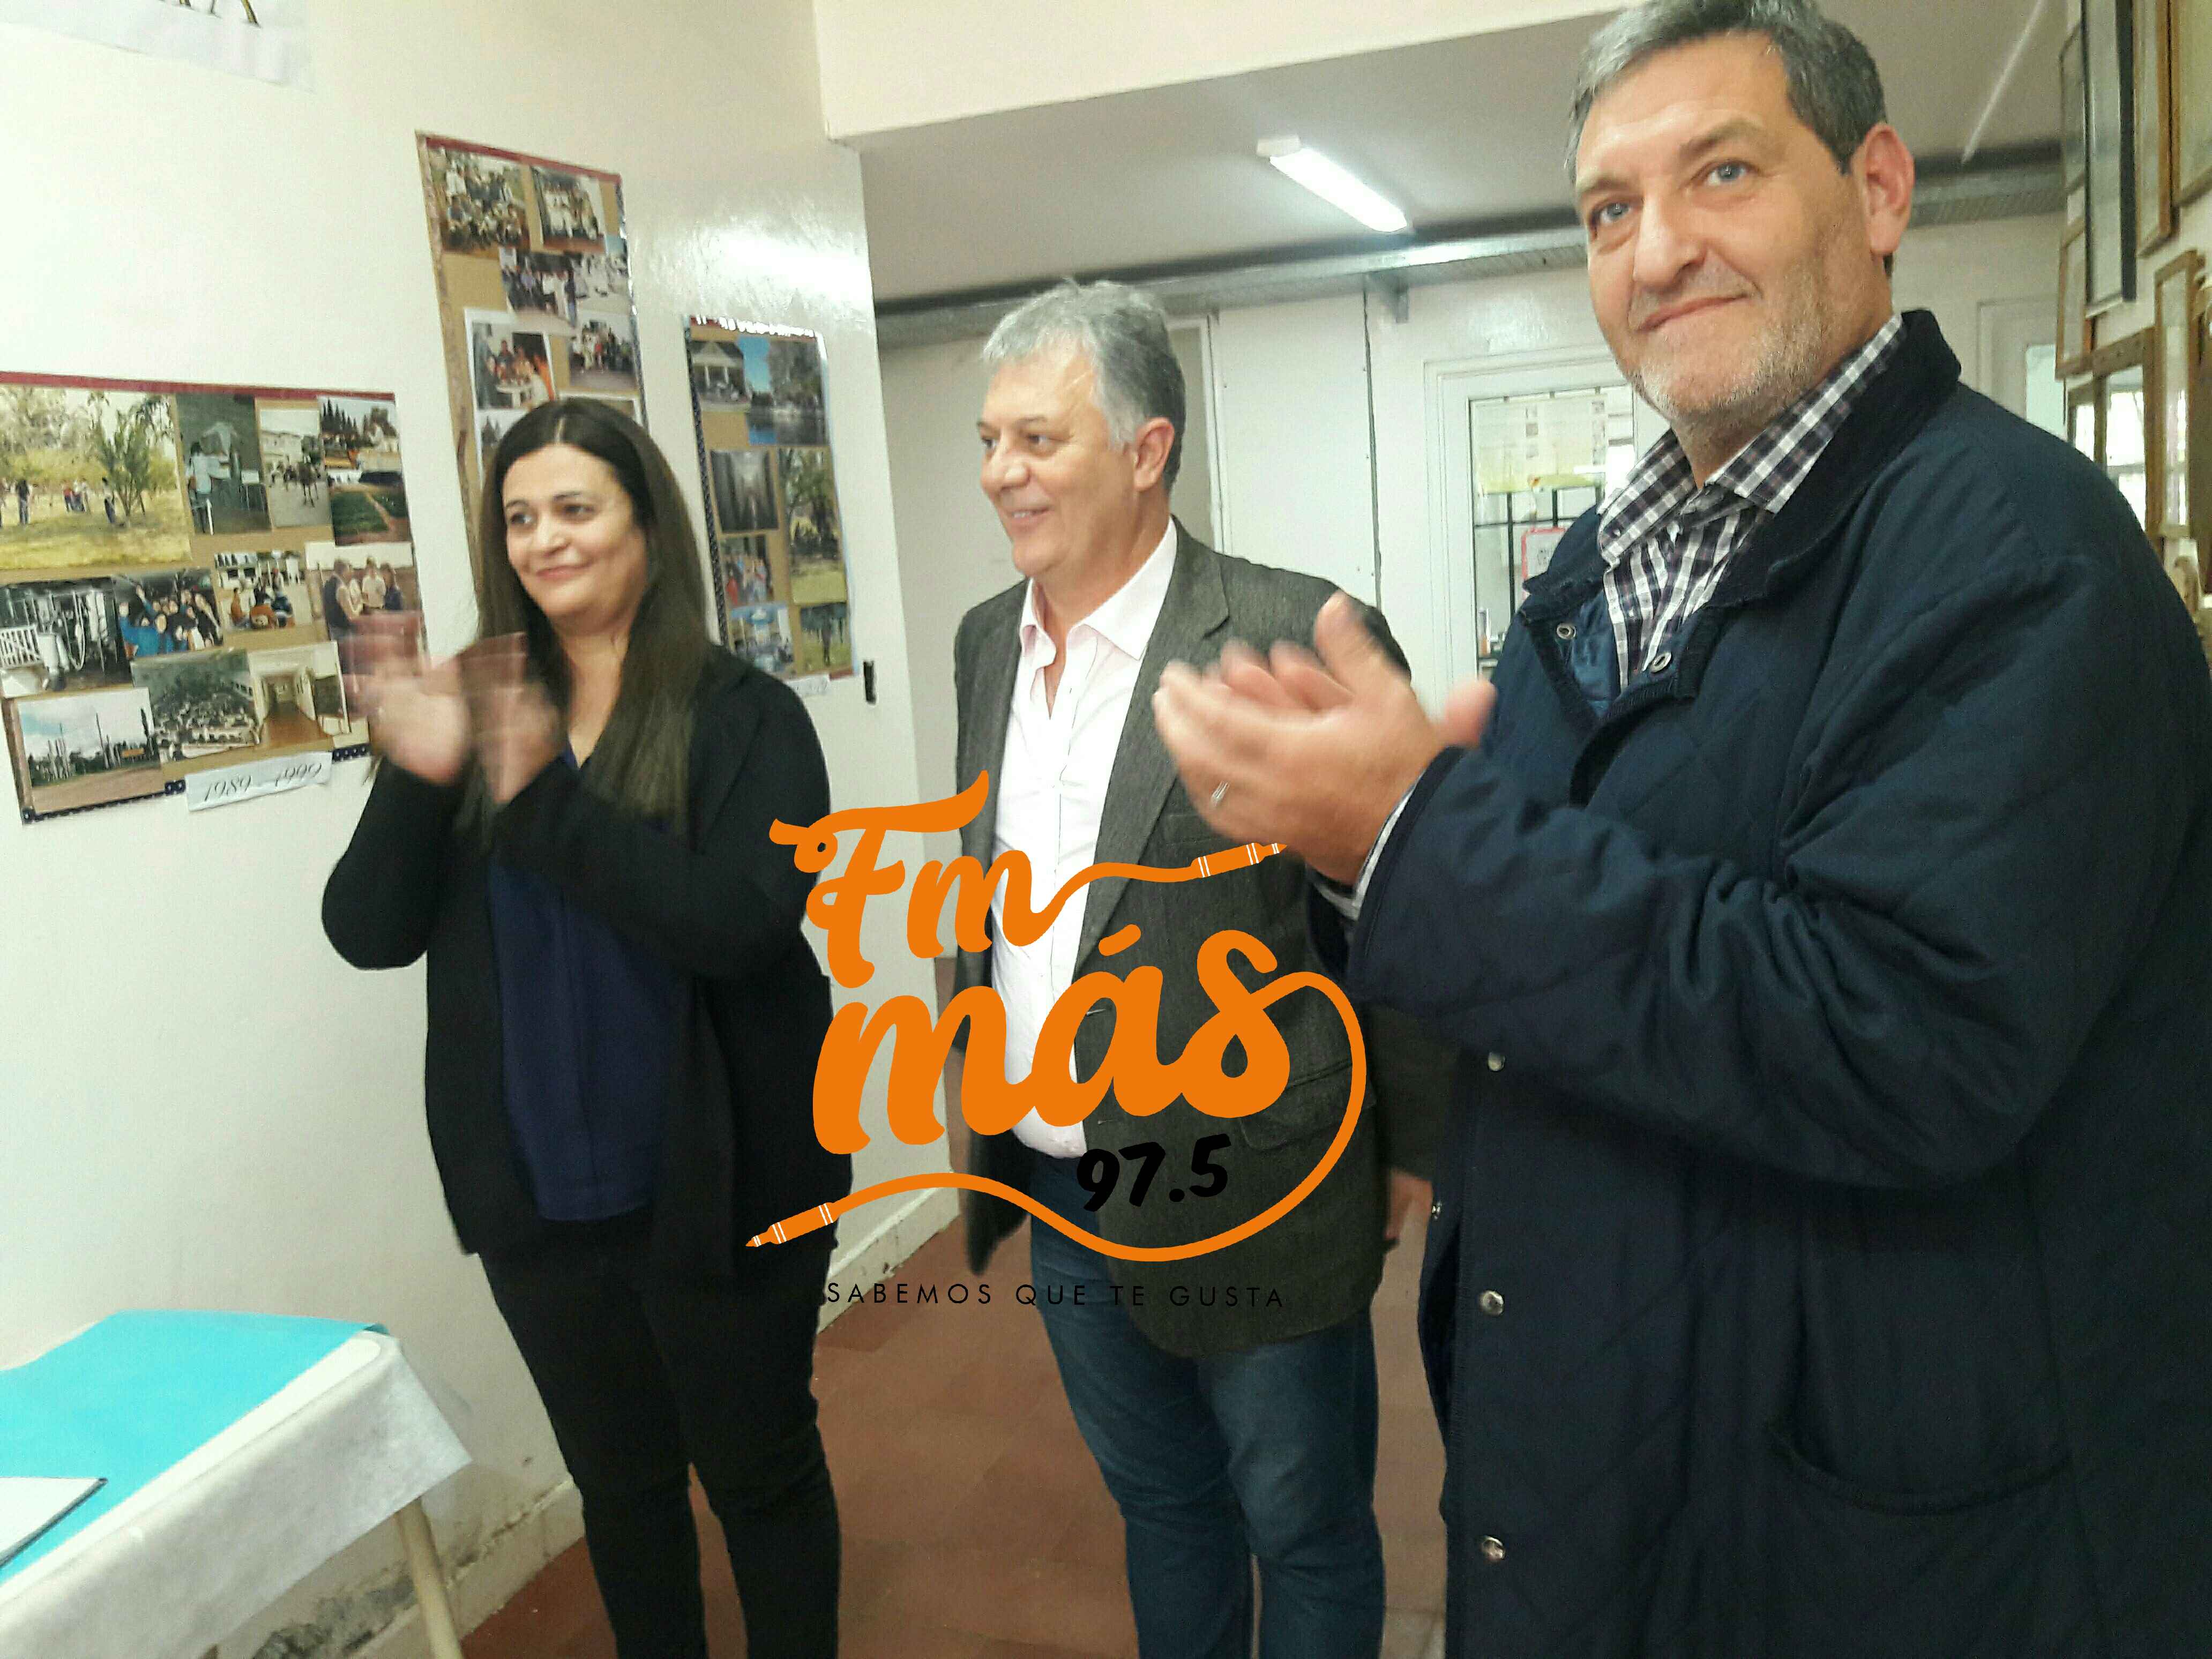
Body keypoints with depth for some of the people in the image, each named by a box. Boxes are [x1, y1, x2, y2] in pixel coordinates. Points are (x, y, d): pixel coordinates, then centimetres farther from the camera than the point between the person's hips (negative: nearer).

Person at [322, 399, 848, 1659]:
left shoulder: (743, 717, -9)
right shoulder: (475, 717, 2)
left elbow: (742, 919, -23)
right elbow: (370, 933, -4)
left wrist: (543, 799, -28)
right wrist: (416, 778, -20)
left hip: (716, 1181, -3)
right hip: (536, 1192, 4)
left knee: (760, 1469, 15)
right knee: (619, 1478, 21)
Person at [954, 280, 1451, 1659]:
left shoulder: (1297, 636, -18)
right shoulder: (986, 643, 4)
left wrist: (1411, 1153, -6)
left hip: (1253, 1196, -6)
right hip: (1063, 1197, 6)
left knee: (1305, 1531, 16)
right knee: (1159, 1503, 25)